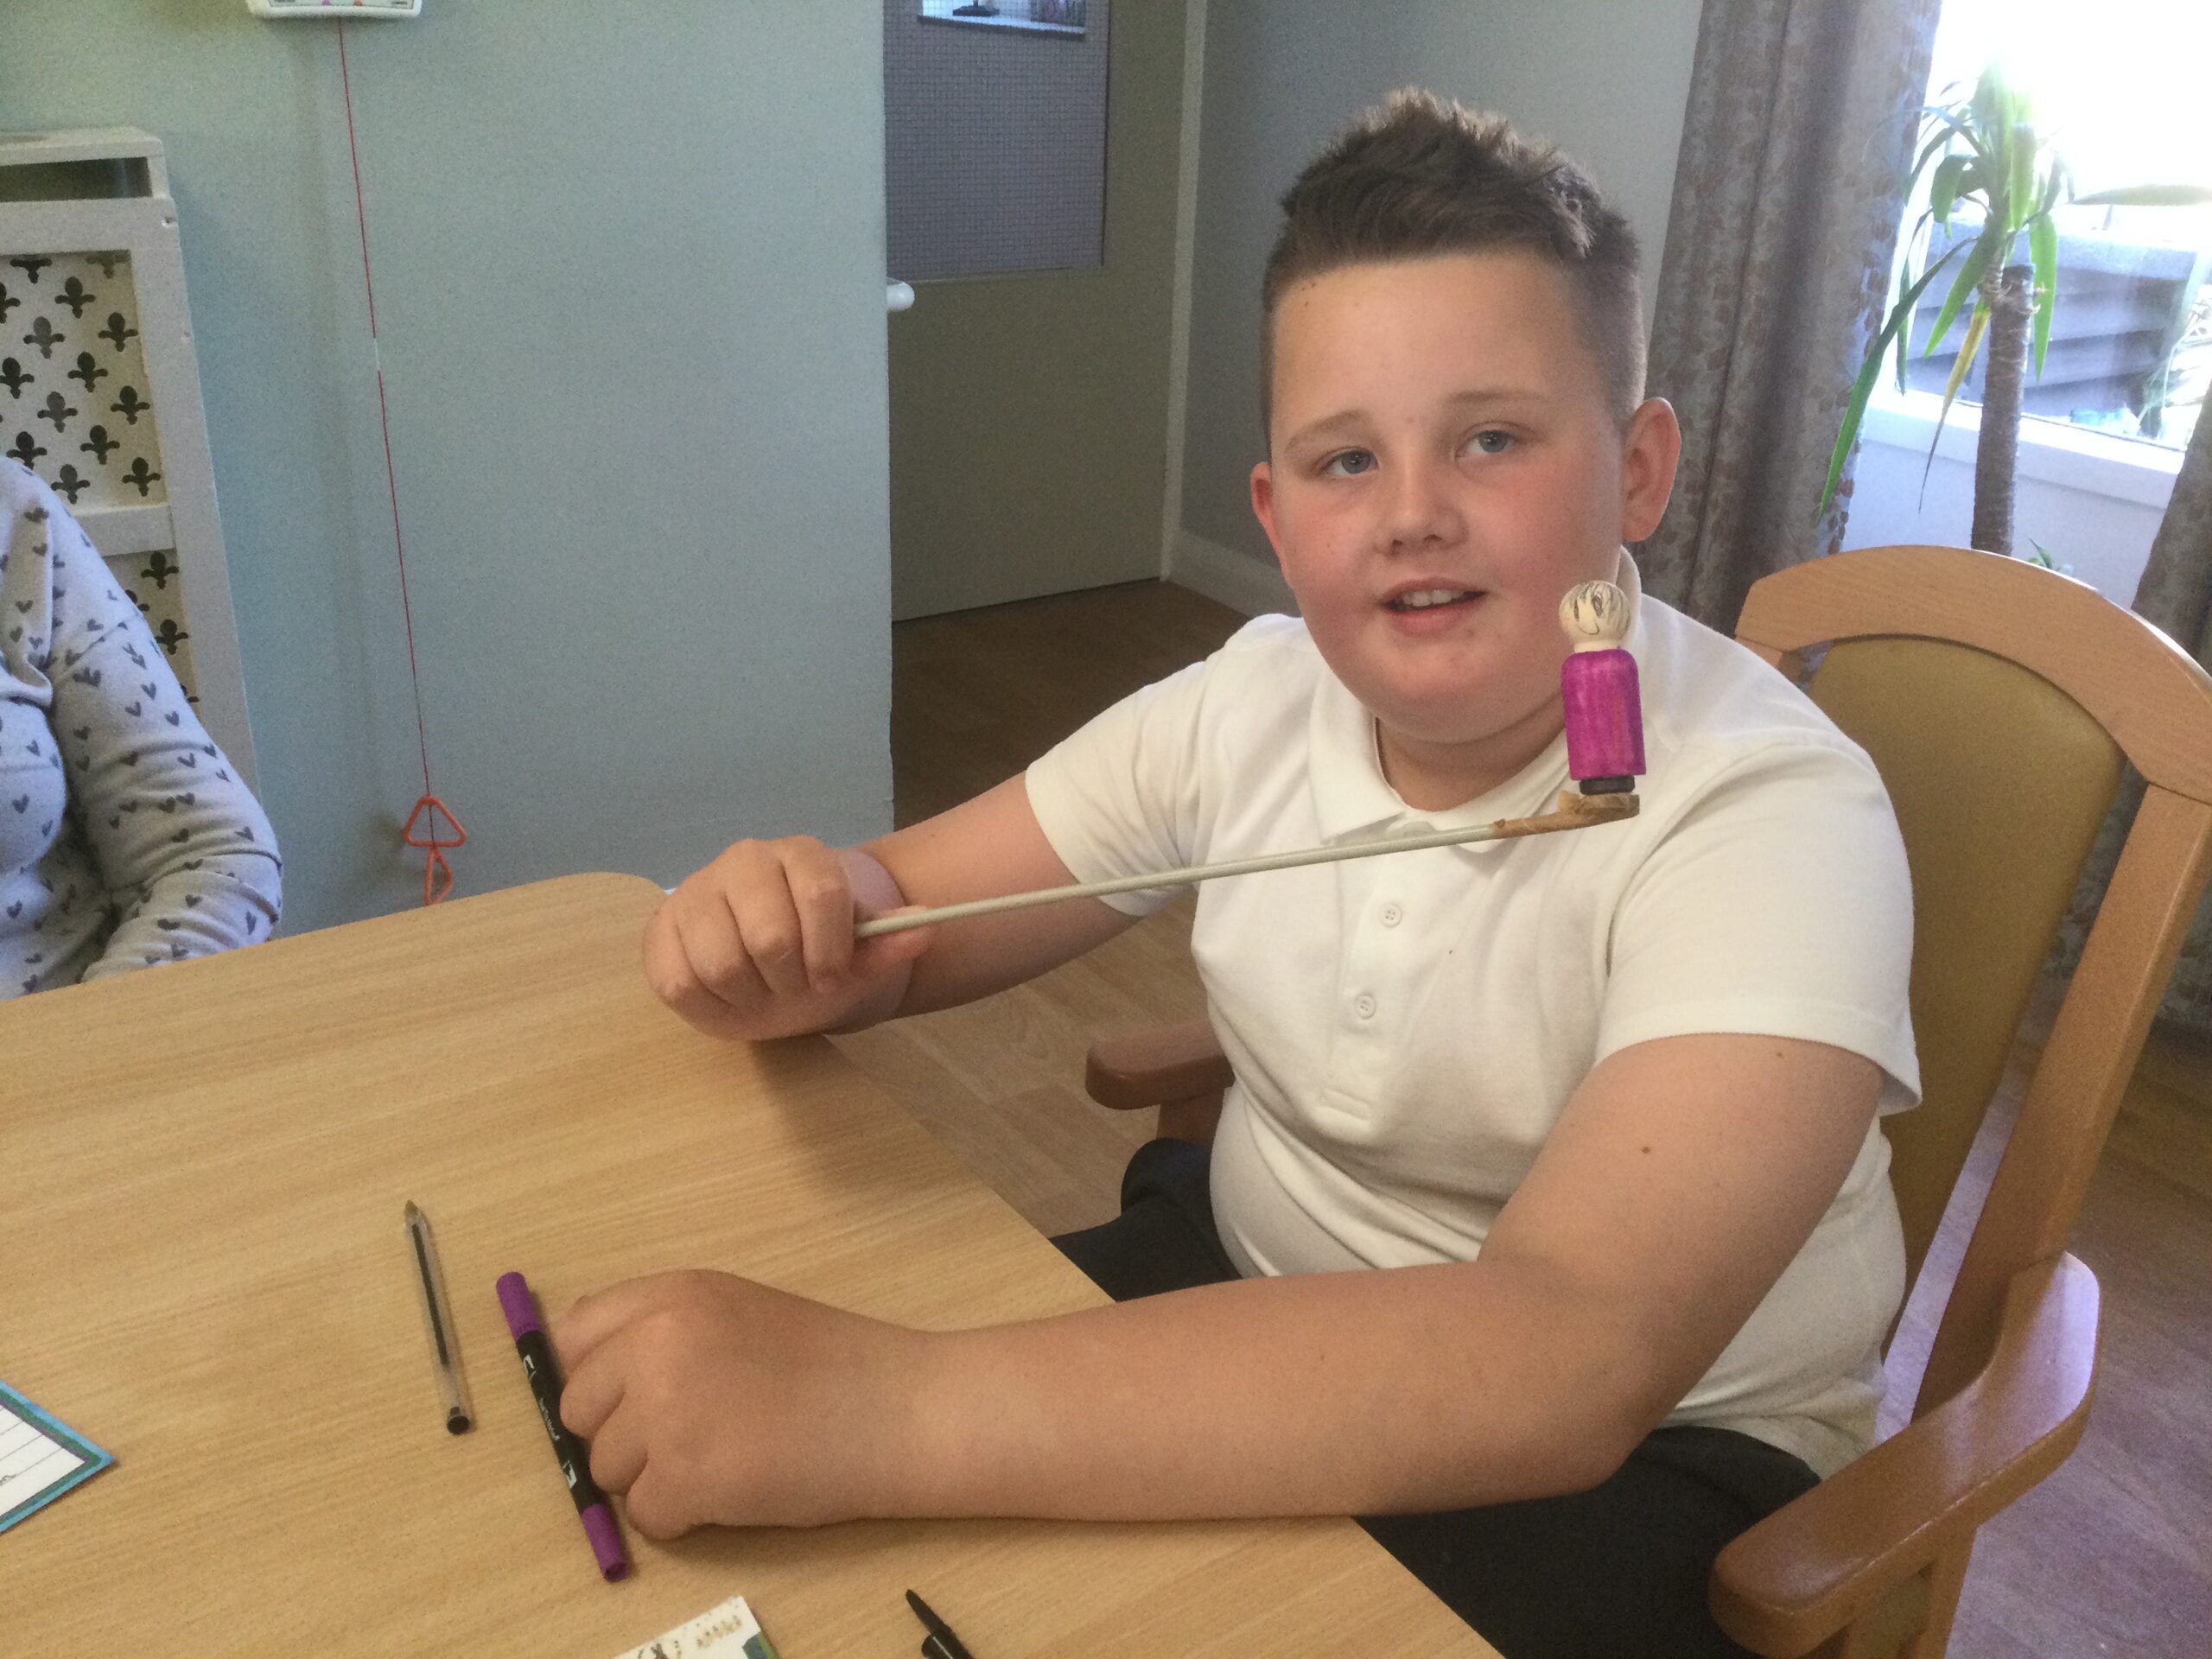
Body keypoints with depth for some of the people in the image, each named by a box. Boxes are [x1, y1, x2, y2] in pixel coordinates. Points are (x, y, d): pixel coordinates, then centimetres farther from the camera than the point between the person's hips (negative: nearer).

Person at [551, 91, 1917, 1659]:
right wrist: (787, 925, -25)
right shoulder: (1252, 700, -8)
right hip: (1255, 1289, 4)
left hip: (1645, 1449, -3)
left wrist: (872, 1411, -43)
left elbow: (1561, 1362, -37)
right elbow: (908, 906, 0)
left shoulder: (1771, 814, -24)